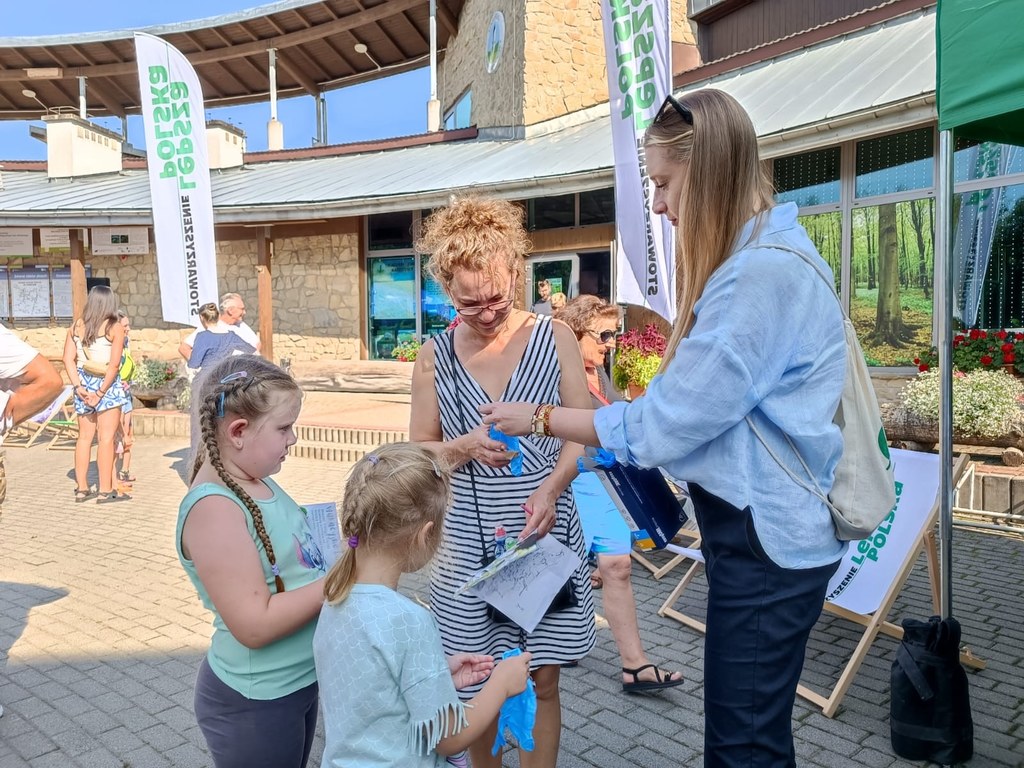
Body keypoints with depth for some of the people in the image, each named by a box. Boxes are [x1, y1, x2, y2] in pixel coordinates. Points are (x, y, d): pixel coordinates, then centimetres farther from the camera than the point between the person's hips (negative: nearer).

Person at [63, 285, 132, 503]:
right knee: (106, 437, -2)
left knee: (85, 436, 12)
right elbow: (114, 364, -15)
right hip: (107, 384, -5)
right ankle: (105, 490, 0)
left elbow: (68, 359, 0)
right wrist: (102, 392, -12)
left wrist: (79, 387, -3)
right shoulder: (115, 328, -7)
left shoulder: (76, 327, 7)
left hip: (84, 383, 5)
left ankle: (82, 488, 17)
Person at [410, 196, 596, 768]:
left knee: (541, 678, 8)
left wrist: (550, 488, -19)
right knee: (479, 682, 13)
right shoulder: (435, 356, 0)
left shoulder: (555, 338, -3)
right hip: (468, 540, 1)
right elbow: (418, 452, 5)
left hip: (544, 533, -1)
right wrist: (463, 448, -15)